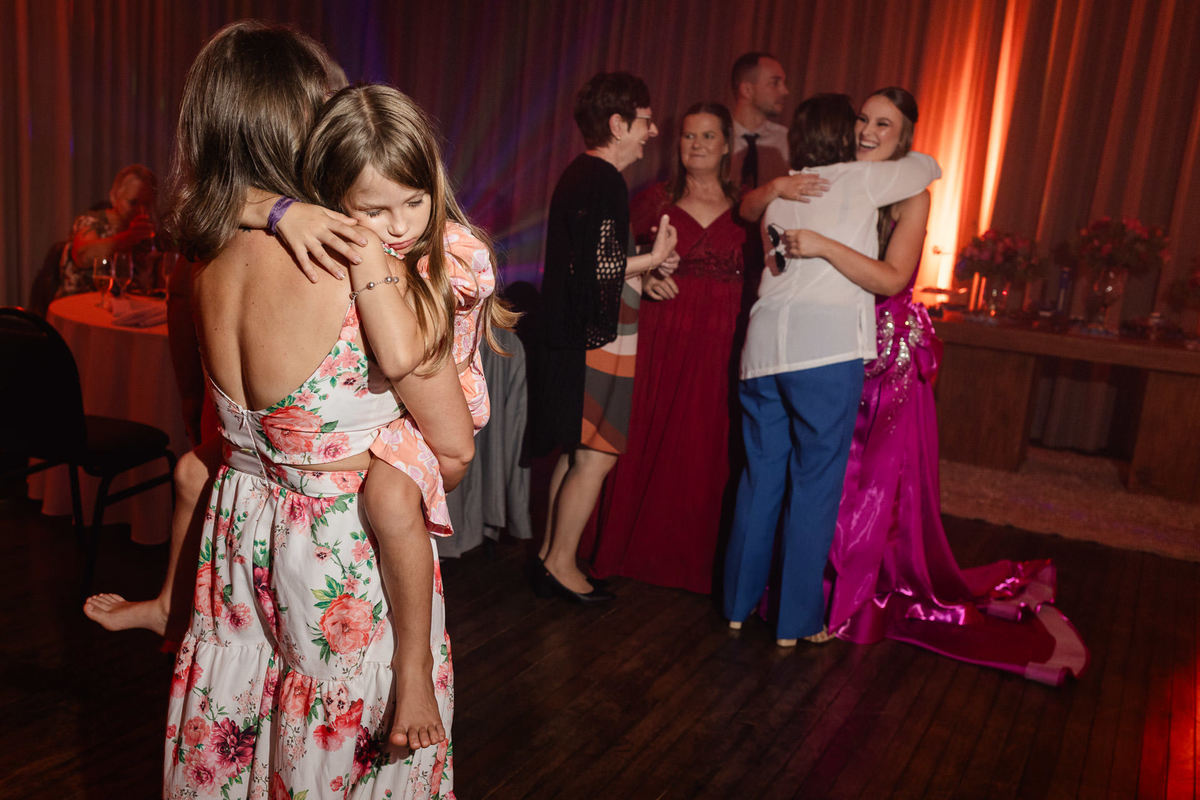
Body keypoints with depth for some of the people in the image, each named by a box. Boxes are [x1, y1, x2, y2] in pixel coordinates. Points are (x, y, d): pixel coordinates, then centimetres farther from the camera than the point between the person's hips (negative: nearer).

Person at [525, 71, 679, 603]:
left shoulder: (579, 175, 17)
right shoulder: (603, 181, -15)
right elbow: (597, 267, -22)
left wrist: (643, 272, 16)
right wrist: (653, 259, -10)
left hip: (574, 336, 10)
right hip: (597, 341, -10)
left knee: (575, 453, 15)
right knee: (597, 455, -3)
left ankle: (550, 557, 23)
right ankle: (561, 565, 6)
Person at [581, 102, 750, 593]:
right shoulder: (655, 200, 6)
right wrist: (643, 280, -10)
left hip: (722, 345, 1)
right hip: (661, 338, 0)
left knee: (707, 452, 3)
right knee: (647, 444, 4)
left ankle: (693, 557, 20)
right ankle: (635, 549, 21)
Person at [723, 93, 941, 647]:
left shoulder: (779, 192, 18)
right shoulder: (859, 180, 3)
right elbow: (928, 166, 18)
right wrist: (898, 158, 37)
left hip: (765, 342, 6)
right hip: (827, 349, -5)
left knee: (761, 476, 13)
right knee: (815, 484, 2)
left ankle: (740, 601, 24)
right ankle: (797, 620, 10)